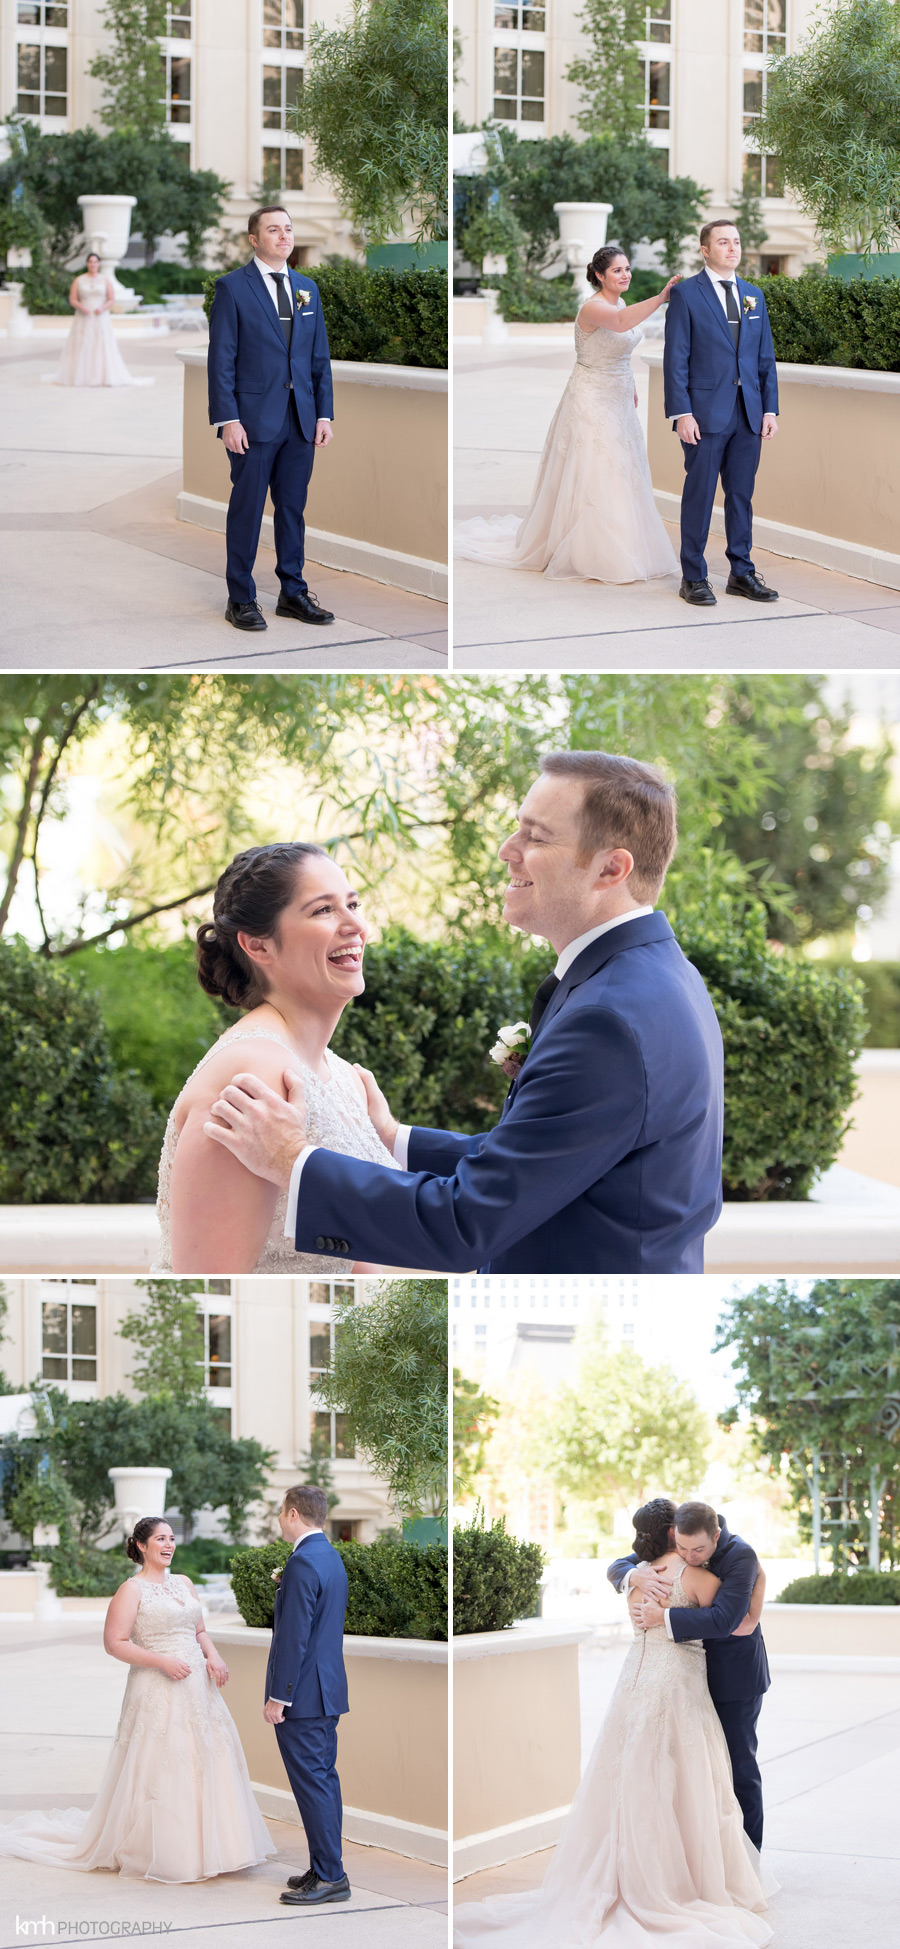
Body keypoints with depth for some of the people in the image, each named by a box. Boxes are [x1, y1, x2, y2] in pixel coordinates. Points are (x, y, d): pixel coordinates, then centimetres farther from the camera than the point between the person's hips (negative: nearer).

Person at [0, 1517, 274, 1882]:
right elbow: (114, 1643, -11)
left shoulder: (183, 1583, 14)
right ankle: (160, 1855, 3)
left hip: (197, 1686, 7)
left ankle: (205, 1848, 16)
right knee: (159, 1769, -5)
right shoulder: (132, 1589, -6)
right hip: (157, 1691, -7)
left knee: (205, 1763, 7)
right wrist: (162, 1662, -18)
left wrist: (212, 1656, 1)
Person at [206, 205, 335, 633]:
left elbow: (320, 357, 14)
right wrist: (227, 420, -14)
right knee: (247, 508, 0)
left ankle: (293, 593, 18)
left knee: (293, 507, 10)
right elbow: (221, 358, -7)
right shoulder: (233, 288, -4)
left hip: (300, 420, 5)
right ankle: (241, 600, 6)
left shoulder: (306, 288, 13)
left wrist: (324, 413, 6)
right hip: (254, 419, -5)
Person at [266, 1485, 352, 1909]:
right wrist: (283, 1585, 14)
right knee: (324, 1779, 13)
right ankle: (327, 1870, 18)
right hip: (329, 1687, 10)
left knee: (312, 1783, -6)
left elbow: (294, 1635, -21)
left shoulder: (303, 1563, -18)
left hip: (303, 1695, -10)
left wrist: (278, 1696, -18)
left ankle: (329, 1877, -4)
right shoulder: (331, 1557, 13)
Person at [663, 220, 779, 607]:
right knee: (699, 494, -1)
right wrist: (681, 412, -13)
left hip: (748, 415, 5)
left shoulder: (753, 295, 13)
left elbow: (765, 357, 15)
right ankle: (693, 577, 6)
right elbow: (675, 358, -6)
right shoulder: (686, 294, -3)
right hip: (705, 413, -5)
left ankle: (741, 573, 16)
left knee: (742, 494, 9)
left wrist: (770, 408, 7)